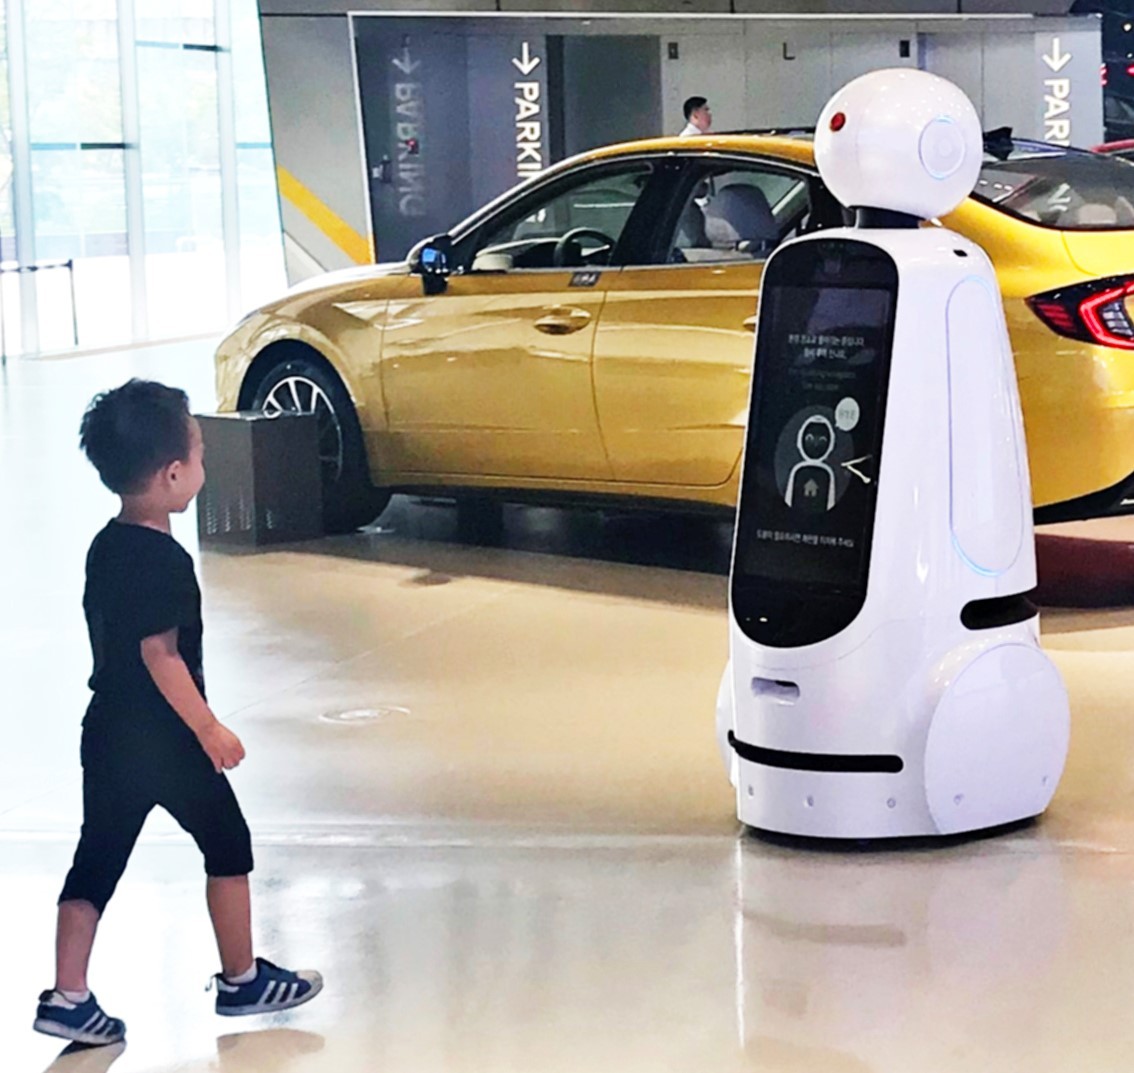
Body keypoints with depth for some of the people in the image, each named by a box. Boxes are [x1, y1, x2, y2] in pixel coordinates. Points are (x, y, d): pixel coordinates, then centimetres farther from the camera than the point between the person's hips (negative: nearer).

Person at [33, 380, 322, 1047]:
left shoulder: (106, 547, 8)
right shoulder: (164, 559, -19)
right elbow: (160, 653, -23)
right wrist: (208, 728, -18)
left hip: (108, 734, 8)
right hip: (164, 738, -8)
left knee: (98, 859, 9)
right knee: (228, 847, 10)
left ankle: (68, 997, 7)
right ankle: (241, 980, 20)